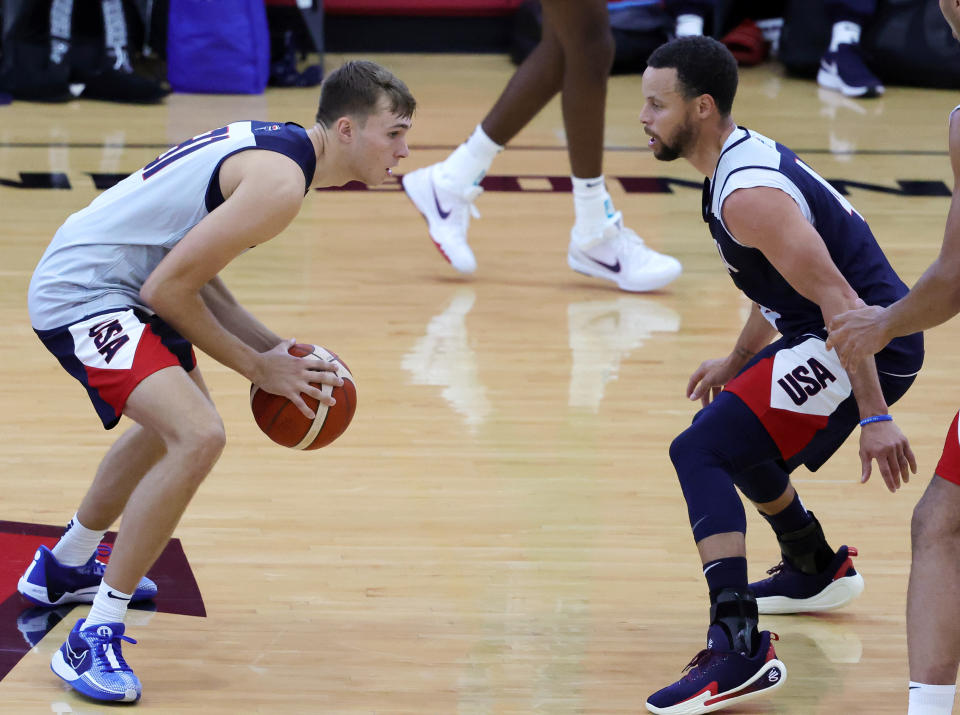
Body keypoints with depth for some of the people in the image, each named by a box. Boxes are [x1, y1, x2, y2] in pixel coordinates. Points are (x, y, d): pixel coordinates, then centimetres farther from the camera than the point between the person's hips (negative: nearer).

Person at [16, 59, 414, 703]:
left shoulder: (274, 146, 10)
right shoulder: (281, 183, -21)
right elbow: (169, 289, -21)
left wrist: (275, 347, 7)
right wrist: (256, 366, -10)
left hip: (110, 283, 11)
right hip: (84, 295, -11)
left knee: (181, 419, 32)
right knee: (199, 437, -25)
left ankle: (66, 568, 51)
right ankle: (95, 639, -18)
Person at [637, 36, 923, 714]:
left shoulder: (748, 195, -22)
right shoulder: (749, 155, 11)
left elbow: (837, 298, -26)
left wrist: (873, 415, -28)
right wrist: (736, 363, 32)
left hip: (871, 346, -11)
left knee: (700, 453, -20)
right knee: (732, 437, 30)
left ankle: (740, 650, -31)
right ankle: (816, 570, 51)